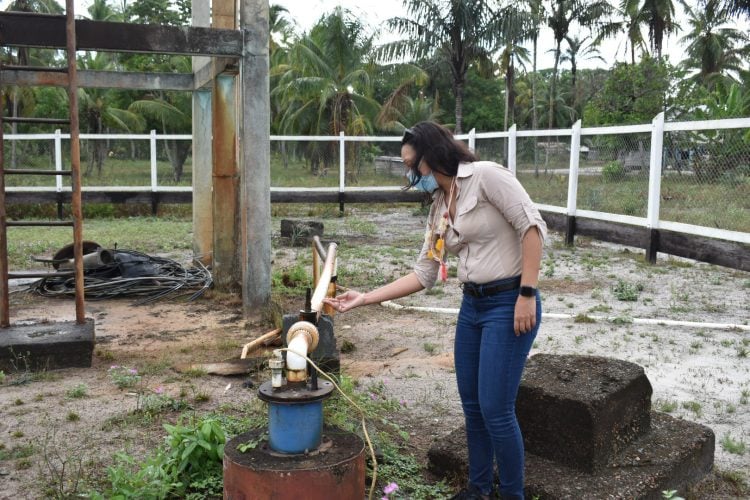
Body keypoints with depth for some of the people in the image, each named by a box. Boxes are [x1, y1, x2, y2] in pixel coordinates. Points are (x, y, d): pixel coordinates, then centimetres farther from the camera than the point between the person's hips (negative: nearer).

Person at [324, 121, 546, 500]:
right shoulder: (439, 208, 12)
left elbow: (532, 226, -16)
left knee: (495, 409, -5)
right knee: (472, 405, 14)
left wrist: (527, 294, -20)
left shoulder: (486, 175, -11)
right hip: (472, 305, 8)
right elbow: (424, 274, 10)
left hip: (509, 305, -8)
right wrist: (364, 298, 6)